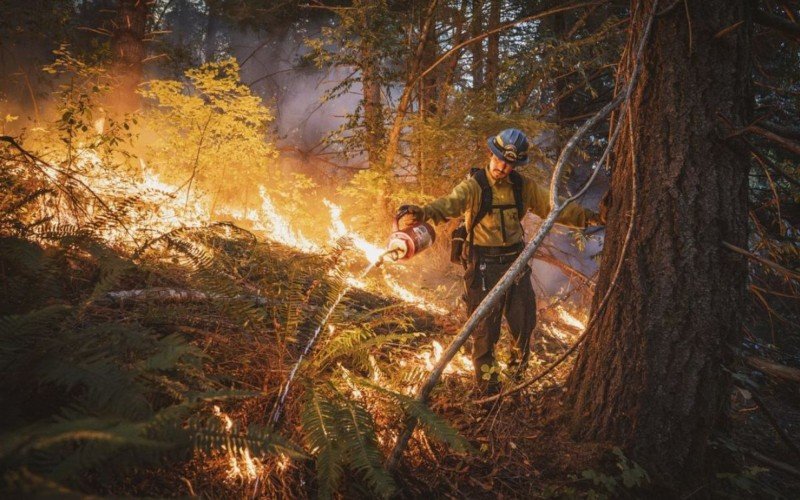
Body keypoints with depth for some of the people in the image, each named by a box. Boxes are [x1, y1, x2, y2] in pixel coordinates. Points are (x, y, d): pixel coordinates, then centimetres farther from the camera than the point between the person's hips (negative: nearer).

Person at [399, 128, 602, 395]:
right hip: (483, 267, -4)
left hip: (516, 262, 5)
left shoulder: (523, 187, 3)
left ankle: (519, 369, 41)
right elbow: (451, 203, -31)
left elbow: (555, 206, 2)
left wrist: (588, 216, -10)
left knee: (524, 321, 14)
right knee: (485, 328, 2)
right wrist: (424, 212, -52)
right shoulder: (474, 186, -13)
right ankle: (487, 383, 22)